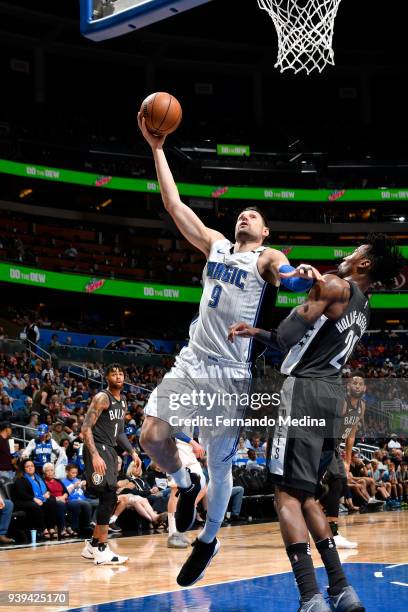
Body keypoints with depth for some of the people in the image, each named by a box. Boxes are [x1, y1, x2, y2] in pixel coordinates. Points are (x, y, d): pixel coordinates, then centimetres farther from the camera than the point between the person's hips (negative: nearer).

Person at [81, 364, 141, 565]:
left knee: (109, 500, 11)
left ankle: (92, 545, 21)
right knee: (108, 497, -15)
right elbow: (86, 427, -19)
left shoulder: (123, 401, 15)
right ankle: (101, 551, -13)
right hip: (97, 450, -9)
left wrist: (132, 451, 15)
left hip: (110, 450, 9)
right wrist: (95, 455, -28)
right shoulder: (102, 397, -12)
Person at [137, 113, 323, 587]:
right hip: (192, 361, 4)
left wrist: (303, 276, -49)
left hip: (232, 373, -4)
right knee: (152, 436, -7)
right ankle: (186, 486, 24)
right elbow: (174, 205, 10)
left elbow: (285, 275, -25)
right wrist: (157, 149, 6)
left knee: (219, 462, 3)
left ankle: (208, 541, 23)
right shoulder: (216, 245, 13)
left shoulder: (266, 258, -1)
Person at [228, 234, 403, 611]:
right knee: (305, 495, 17)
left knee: (287, 493, -9)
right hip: (332, 396, 8)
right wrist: (256, 333, 25)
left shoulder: (335, 286, -6)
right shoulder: (364, 310, 21)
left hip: (306, 390, -8)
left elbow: (287, 337, -13)